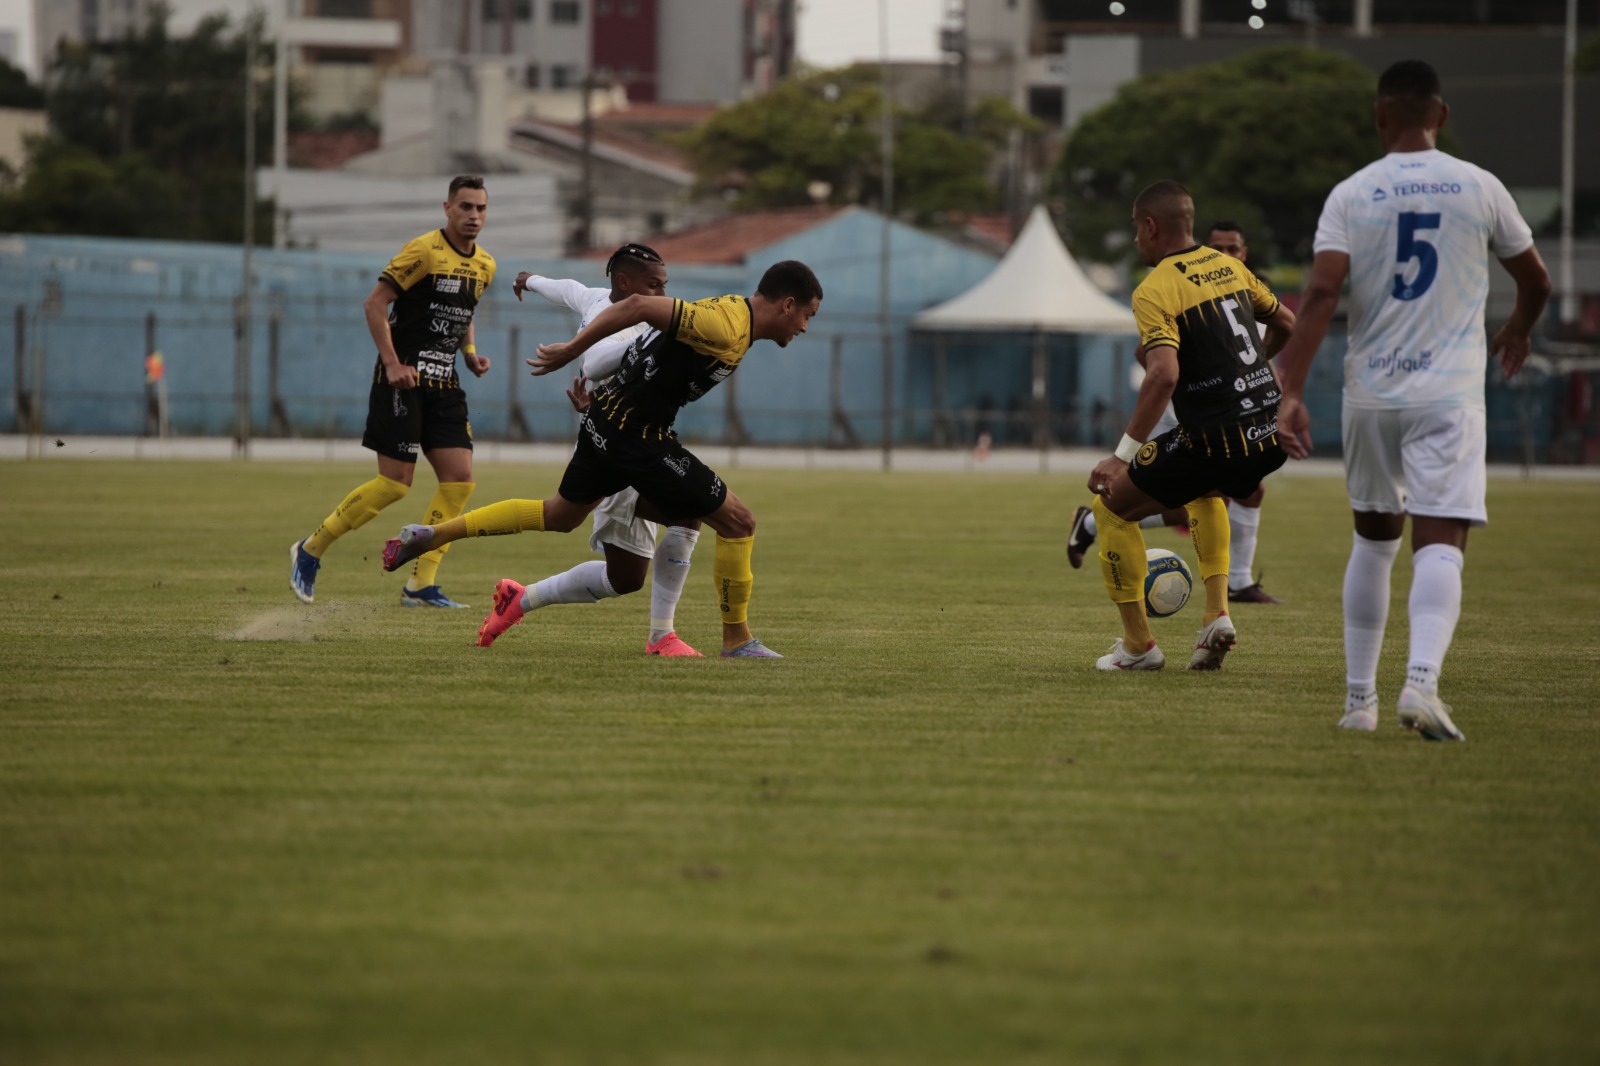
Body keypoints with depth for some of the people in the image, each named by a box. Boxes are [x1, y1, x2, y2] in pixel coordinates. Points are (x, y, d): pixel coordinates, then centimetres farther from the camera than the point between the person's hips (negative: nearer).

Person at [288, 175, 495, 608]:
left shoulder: (484, 264, 11)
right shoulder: (423, 250, -12)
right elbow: (375, 304, -12)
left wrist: (471, 354, 9)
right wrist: (393, 364, -18)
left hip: (443, 385, 7)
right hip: (403, 380, -7)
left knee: (459, 479, -4)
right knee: (394, 484, -8)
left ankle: (421, 585, 1)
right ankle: (310, 551, 8)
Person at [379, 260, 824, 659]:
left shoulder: (729, 313, 10)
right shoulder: (727, 328, -21)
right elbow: (640, 305, -26)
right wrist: (572, 350, -21)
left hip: (609, 417, 10)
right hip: (637, 433, -10)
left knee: (559, 515, 26)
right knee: (737, 522, -5)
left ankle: (427, 536, 27)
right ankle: (737, 641, 5)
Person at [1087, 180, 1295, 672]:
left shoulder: (1155, 290, -9)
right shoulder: (1229, 267, 13)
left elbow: (1163, 375, -23)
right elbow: (1286, 324, 27)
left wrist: (1123, 455, -20)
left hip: (1216, 440, -8)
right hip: (1270, 433, 8)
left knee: (1111, 505, 10)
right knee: (1206, 491, 38)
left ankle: (1138, 644, 11)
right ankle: (1217, 614, 23)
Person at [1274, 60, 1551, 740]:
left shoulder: (1351, 195, -1)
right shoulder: (1479, 188, 2)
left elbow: (1320, 293, -13)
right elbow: (1536, 282, 14)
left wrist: (1290, 393, -16)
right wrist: (1517, 332, 36)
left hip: (1370, 395, 2)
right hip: (1449, 396, -2)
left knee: (1374, 538, 19)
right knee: (1440, 544, -9)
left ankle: (1359, 698, 21)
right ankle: (1422, 680, -32)